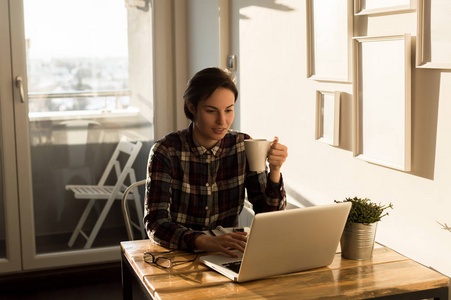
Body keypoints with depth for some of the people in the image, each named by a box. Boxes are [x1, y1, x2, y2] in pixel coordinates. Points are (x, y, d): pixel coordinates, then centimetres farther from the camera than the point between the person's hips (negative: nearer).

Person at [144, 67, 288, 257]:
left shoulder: (244, 147, 0)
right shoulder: (166, 151, -10)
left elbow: (269, 217, 0)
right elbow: (155, 224, -19)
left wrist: (274, 170, -17)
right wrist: (207, 242, -35)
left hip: (227, 256, 2)